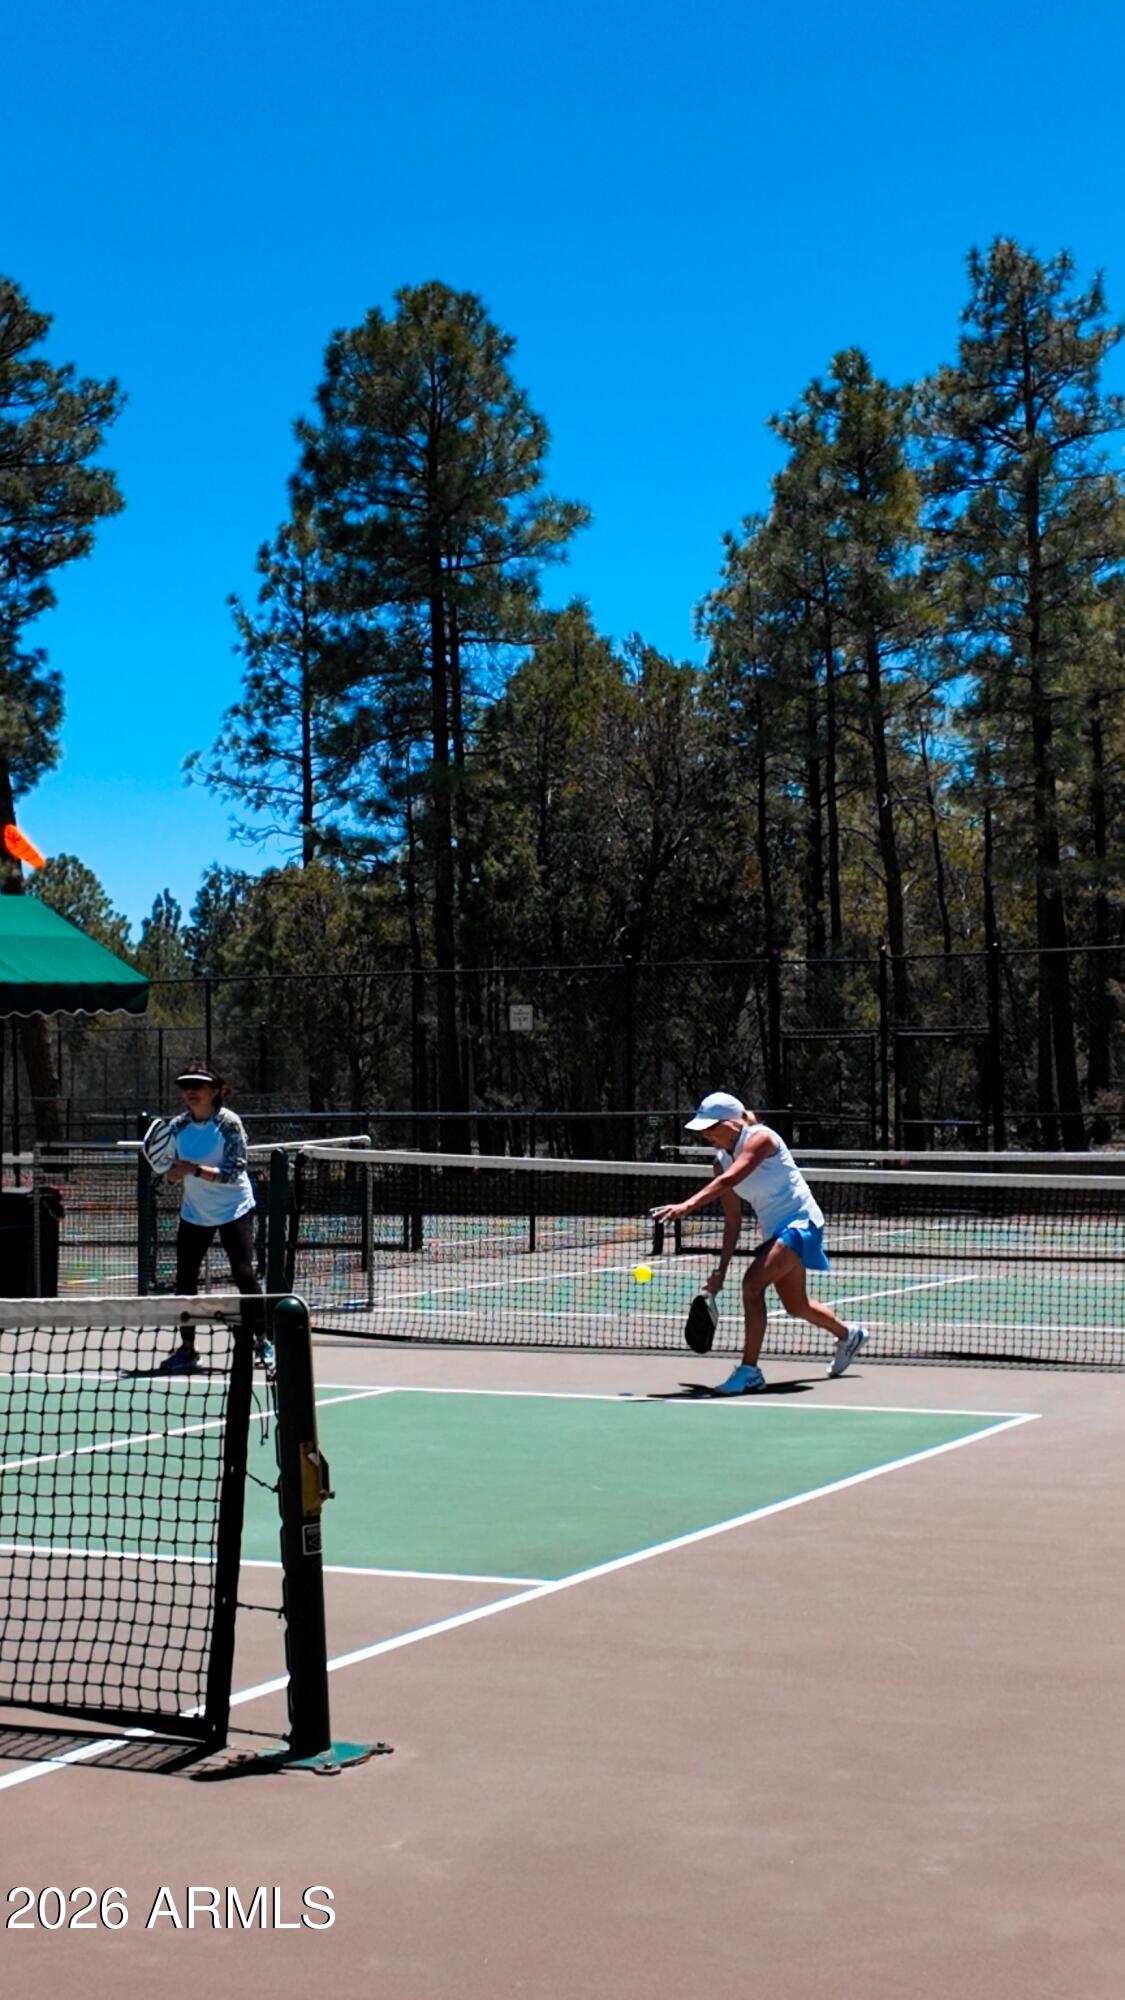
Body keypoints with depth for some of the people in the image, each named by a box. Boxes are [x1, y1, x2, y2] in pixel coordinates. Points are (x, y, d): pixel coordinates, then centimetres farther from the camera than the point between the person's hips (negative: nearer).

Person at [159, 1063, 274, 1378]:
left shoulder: (229, 1123, -15)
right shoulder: (177, 1126, -2)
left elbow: (234, 1172, -21)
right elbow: (174, 1174, 4)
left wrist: (196, 1169, -31)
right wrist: (174, 1170, -19)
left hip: (233, 1210, -4)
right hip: (194, 1213, 4)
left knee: (244, 1274, -11)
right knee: (185, 1280, 2)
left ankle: (263, 1343, 1)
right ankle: (187, 1349, 12)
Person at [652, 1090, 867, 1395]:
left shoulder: (760, 1139, -20)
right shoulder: (722, 1161, 2)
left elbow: (729, 1179, -37)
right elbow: (732, 1221, 6)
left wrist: (688, 1205, -49)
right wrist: (721, 1271, 3)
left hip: (800, 1222, -9)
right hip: (774, 1231, 9)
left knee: (753, 1282, -26)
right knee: (796, 1306, 21)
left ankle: (749, 1371, -22)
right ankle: (849, 1336, 50)